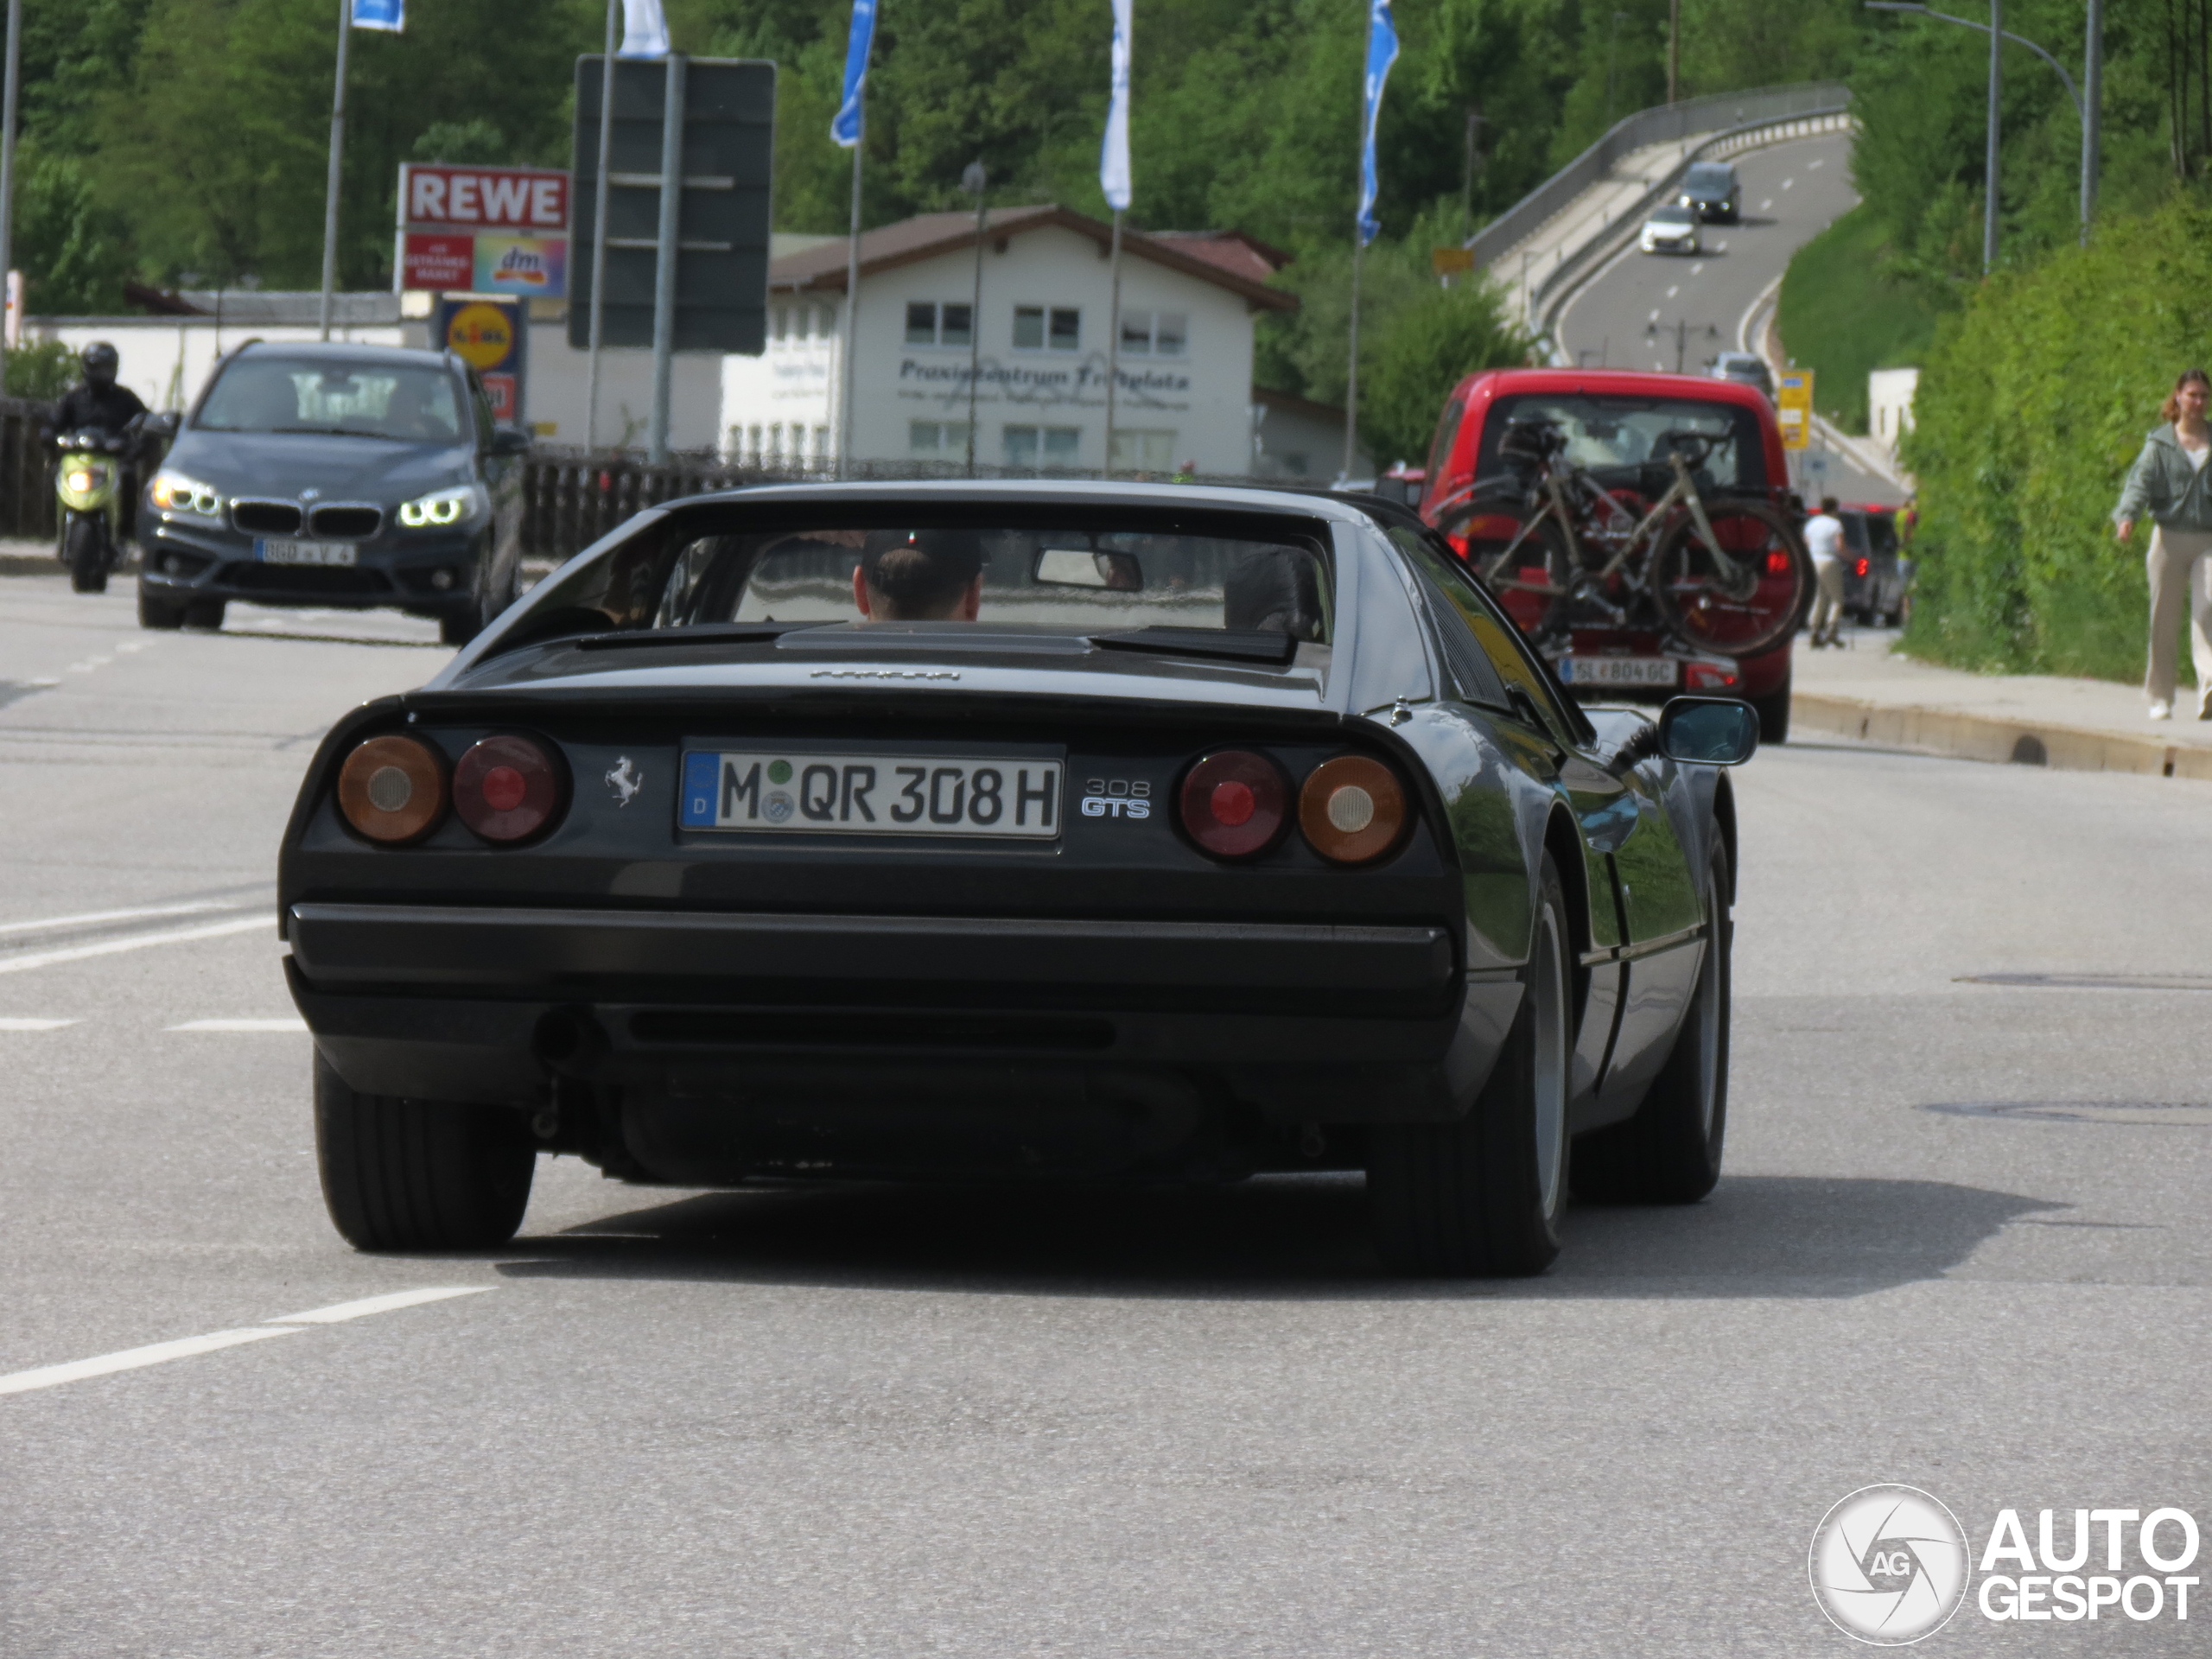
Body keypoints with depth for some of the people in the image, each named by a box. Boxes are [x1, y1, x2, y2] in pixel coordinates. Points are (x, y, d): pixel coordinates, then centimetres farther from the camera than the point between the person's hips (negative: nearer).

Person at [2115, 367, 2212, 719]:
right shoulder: (2160, 442, 5)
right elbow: (2141, 481, -6)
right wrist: (2127, 516, -24)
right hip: (2170, 537, 0)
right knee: (2163, 622, 3)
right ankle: (2160, 699, 15)